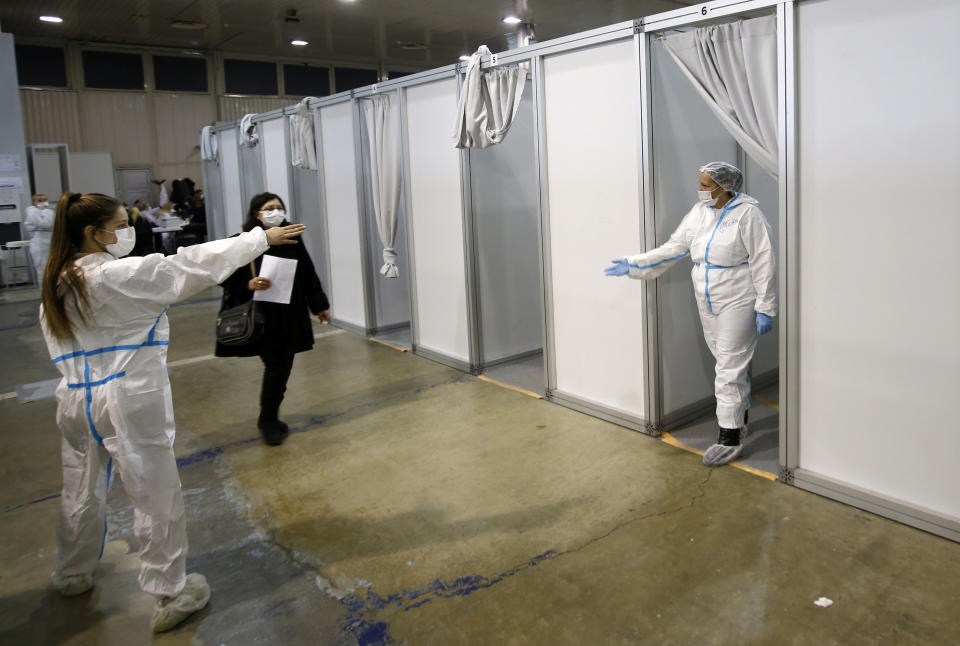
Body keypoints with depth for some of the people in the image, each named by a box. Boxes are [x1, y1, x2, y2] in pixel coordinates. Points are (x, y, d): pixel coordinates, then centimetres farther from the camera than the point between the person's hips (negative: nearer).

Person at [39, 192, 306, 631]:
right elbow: (194, 264, -15)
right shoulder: (121, 275, -18)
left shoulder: (57, 284, 6)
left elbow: (58, 345, 13)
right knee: (156, 497, 6)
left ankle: (72, 575, 46)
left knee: (82, 493, 25)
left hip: (76, 401, 8)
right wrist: (262, 237, -9)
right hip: (127, 404, -8)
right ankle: (171, 594, 18)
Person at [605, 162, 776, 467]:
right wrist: (634, 264, 4)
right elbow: (674, 247, 9)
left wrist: (764, 309, -15)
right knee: (729, 363, 18)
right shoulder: (700, 212, 7)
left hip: (737, 304, -7)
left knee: (730, 368, -5)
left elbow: (763, 264, -14)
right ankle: (740, 418, 35)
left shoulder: (747, 214, -13)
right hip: (708, 304, 7)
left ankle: (729, 438, 3)